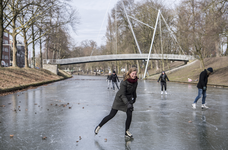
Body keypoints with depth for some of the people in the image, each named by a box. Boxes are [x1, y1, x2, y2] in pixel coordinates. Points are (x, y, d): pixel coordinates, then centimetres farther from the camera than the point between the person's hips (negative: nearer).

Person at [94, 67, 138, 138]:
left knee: (129, 115, -6)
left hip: (128, 99, 5)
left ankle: (127, 132, 11)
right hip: (120, 99, -5)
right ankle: (99, 126, 15)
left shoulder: (135, 81, -8)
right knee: (111, 115, -2)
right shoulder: (124, 82, -28)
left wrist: (134, 98, 20)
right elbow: (122, 94, -29)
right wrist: (128, 104, -39)